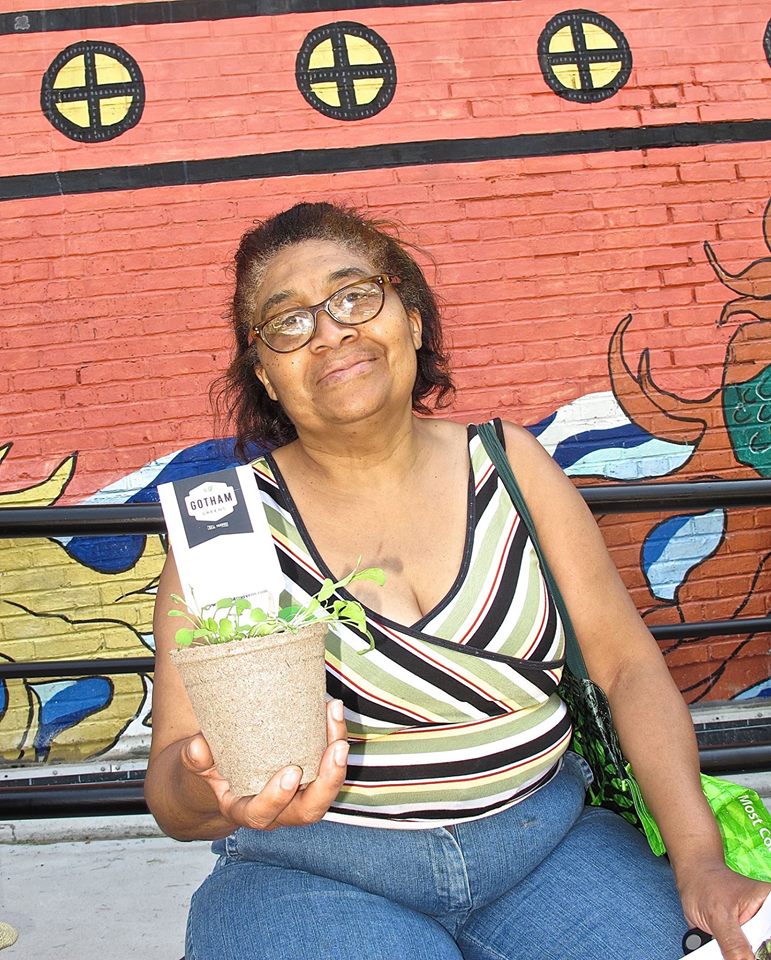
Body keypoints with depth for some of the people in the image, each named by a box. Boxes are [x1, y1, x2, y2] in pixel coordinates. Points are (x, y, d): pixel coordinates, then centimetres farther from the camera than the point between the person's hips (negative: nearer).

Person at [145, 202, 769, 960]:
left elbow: (628, 664, 2)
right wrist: (216, 790, -33)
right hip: (317, 875, -3)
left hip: (544, 842, 4)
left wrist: (700, 861, -9)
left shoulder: (508, 463, 2)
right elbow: (170, 794, -9)